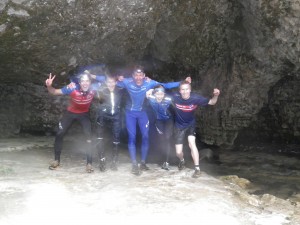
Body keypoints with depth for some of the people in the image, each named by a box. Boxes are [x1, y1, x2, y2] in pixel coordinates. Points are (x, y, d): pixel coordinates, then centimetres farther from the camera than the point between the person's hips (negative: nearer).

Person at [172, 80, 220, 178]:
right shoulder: (175, 97, -25)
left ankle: (197, 169, -15)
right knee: (178, 153, -1)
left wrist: (216, 95, -35)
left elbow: (211, 102, -14)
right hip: (179, 126, 1)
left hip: (191, 124, 0)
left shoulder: (195, 98, -24)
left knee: (191, 143, -26)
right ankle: (182, 161, 37)